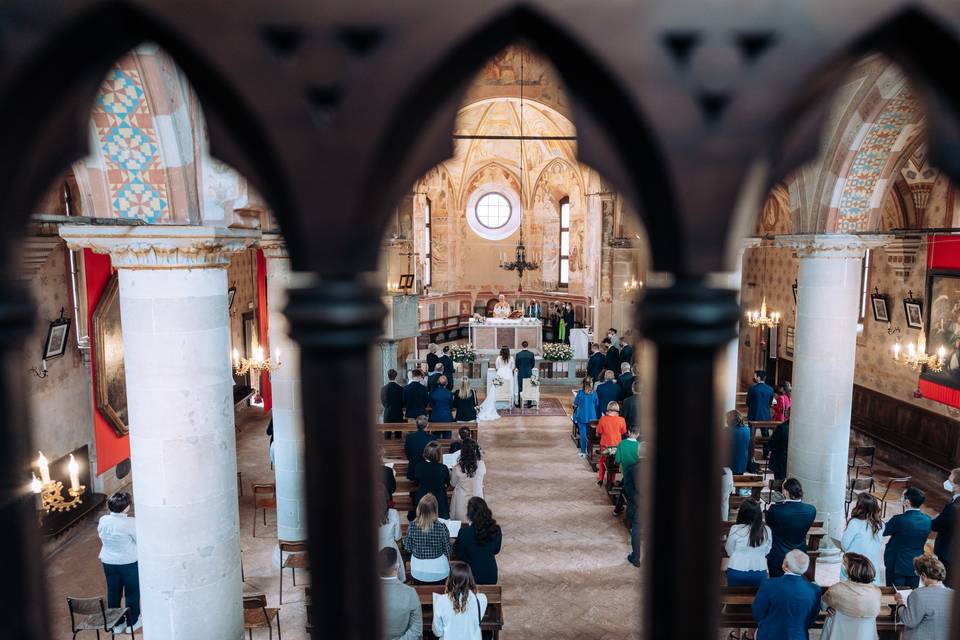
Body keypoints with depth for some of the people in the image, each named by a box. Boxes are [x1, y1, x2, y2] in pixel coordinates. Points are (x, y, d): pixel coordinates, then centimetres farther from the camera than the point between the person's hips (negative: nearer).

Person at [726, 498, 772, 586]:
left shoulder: (735, 529, -16)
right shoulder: (767, 530, -10)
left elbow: (730, 552, -2)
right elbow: (766, 552, 4)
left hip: (737, 573, -2)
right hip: (759, 573, 2)